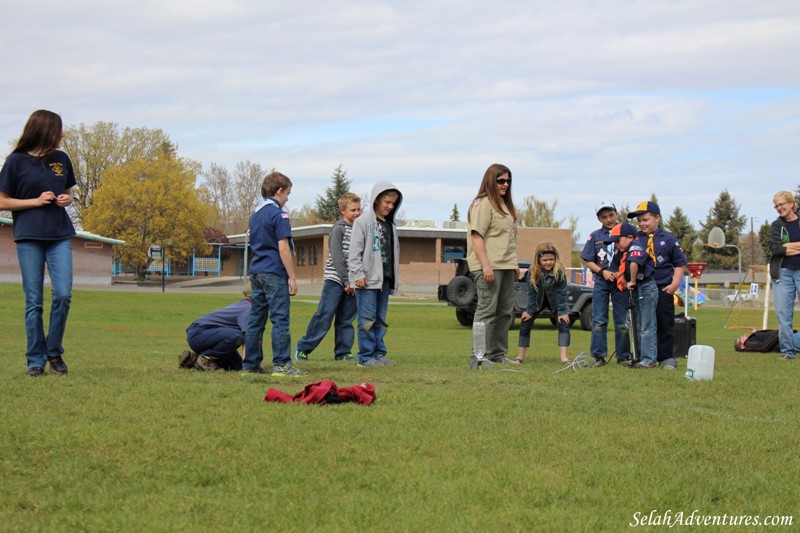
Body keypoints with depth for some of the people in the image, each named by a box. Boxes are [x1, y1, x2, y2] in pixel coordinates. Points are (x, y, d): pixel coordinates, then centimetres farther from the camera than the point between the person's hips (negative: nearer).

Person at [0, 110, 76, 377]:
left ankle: (55, 353, 9)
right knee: (34, 301, 0)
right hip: (29, 237, -3)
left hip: (60, 236, 3)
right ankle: (36, 359, 8)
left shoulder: (61, 159, 9)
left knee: (63, 295, -9)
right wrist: (36, 201, -11)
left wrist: (66, 199, -1)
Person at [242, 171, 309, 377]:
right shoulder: (278, 215, -10)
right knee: (280, 319, -6)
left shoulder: (255, 215, 16)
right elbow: (283, 248, -15)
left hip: (256, 272, 8)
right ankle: (282, 364, -8)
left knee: (256, 319, 9)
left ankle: (250, 364, 11)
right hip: (274, 274, -8)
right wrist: (292, 277, -13)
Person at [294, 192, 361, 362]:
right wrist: (346, 281, -15)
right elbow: (337, 257, -13)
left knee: (346, 319, 7)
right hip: (335, 280, -6)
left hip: (351, 282, 6)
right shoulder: (338, 229, -7)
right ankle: (303, 348, 3)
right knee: (324, 316, -7)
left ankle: (342, 353, 12)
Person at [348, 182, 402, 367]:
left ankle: (379, 353, 13)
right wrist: (358, 274, -15)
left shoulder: (390, 225, 17)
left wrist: (395, 278, 12)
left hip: (385, 278, 7)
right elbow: (355, 250, -8)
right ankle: (366, 356, -2)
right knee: (367, 319, -5)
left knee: (381, 319, 9)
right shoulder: (363, 221, -4)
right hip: (368, 278, -7)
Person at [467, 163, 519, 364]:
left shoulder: (505, 205, 21)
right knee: (487, 310, -9)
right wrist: (486, 266, -22)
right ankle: (481, 355, -6)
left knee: (506, 312, 11)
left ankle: (498, 354, 17)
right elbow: (476, 236, -15)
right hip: (489, 267, -9)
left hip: (506, 267, 9)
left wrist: (514, 264, 19)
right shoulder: (483, 203, -8)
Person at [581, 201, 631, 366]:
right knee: (599, 320, 0)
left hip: (621, 282, -1)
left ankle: (623, 356, 10)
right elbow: (588, 261, 7)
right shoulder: (595, 236, 6)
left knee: (622, 321, 3)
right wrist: (603, 271, -8)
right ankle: (598, 355, 3)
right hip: (601, 282, 1)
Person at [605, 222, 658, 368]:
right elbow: (617, 270, 19)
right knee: (637, 327, 15)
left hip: (646, 289, -10)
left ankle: (649, 359, -6)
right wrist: (625, 283, 4)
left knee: (647, 327, -8)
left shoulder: (635, 247, -17)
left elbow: (634, 263, -36)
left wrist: (632, 282, -26)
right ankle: (639, 357, 23)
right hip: (635, 291, 10)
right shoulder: (620, 253, 11)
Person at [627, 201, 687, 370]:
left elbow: (679, 263, 5)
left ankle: (667, 358, 8)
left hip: (663, 289, -2)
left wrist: (675, 283, -3)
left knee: (665, 325, 2)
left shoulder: (668, 239, 1)